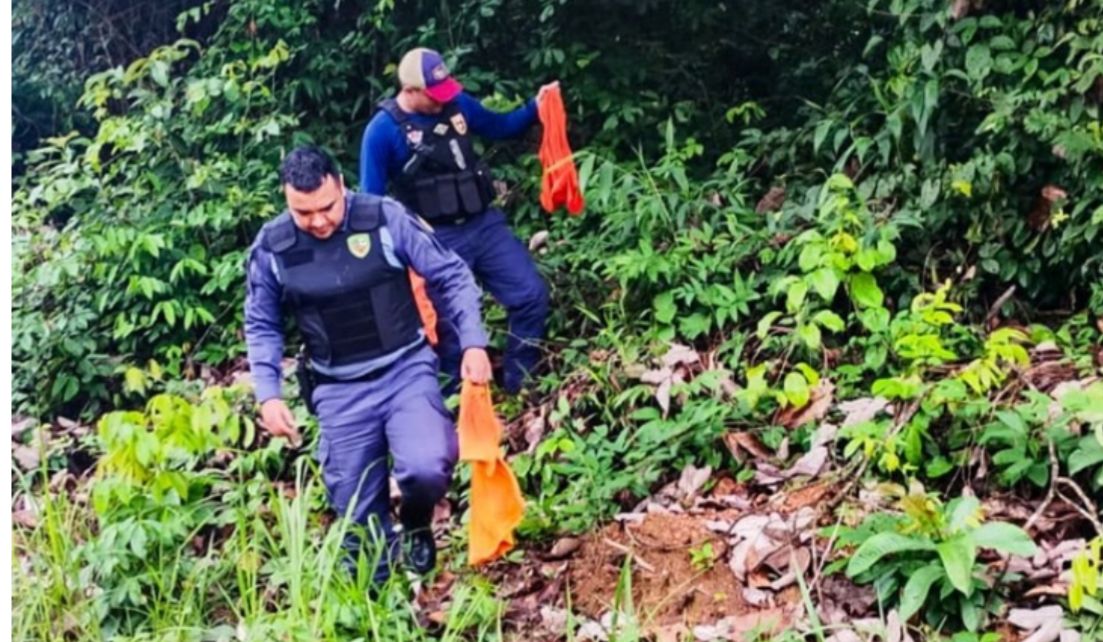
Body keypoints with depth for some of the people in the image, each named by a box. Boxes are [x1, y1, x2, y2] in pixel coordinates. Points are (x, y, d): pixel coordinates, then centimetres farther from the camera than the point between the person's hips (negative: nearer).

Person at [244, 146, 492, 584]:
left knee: (427, 467, -25)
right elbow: (261, 325, 9)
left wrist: (473, 343, -11)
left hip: (406, 369, -2)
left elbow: (451, 276, -3)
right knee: (357, 511, 5)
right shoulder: (271, 247, -5)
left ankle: (416, 524, 11)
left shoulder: (385, 218, -12)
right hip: (340, 390, 2)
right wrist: (268, 395, -1)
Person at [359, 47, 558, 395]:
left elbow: (498, 126, 19)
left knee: (532, 294, 3)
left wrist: (534, 107, 2)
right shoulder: (383, 131, -13)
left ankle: (519, 384, 19)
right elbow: (371, 200, -10)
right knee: (451, 326, 5)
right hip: (438, 241, -5)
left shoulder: (456, 103, 1)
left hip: (485, 224, 5)